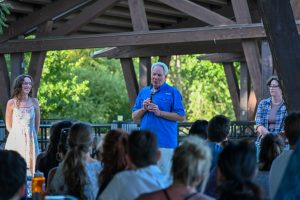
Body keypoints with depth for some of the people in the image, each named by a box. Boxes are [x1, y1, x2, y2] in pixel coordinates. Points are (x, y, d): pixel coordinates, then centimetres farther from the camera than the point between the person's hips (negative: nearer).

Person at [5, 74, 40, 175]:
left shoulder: (34, 102, 2)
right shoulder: (12, 103, -3)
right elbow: (8, 125, 7)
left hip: (30, 140, 2)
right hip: (15, 140, -2)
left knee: (30, 166, 0)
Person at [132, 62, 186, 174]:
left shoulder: (173, 92, 2)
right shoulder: (143, 92, 16)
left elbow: (181, 117, -5)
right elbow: (134, 118, 15)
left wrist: (160, 113, -13)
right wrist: (143, 109, -5)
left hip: (165, 142, -4)